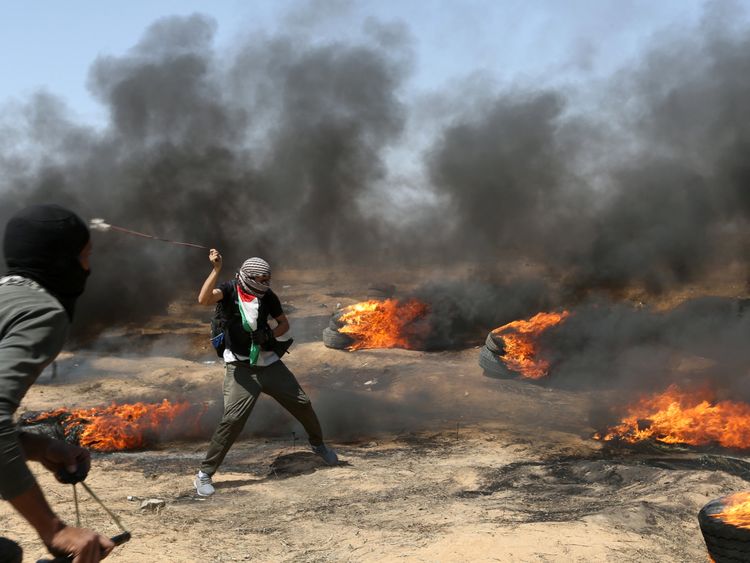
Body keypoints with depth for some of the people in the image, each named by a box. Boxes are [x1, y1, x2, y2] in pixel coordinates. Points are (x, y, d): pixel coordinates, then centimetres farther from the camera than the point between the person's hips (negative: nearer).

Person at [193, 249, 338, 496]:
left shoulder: (267, 296, 3)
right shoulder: (229, 290, -8)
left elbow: (284, 323, 15)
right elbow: (203, 299, -28)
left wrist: (270, 334, -5)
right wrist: (216, 269, -32)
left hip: (269, 363, 5)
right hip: (241, 369, -5)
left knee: (302, 404, 12)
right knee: (233, 419, -17)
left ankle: (318, 443, 41)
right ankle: (204, 474, -5)